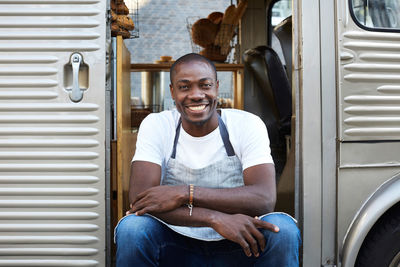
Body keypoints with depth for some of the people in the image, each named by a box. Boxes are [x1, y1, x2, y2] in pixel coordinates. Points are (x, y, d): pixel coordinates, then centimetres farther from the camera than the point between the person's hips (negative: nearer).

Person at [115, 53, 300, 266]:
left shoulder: (248, 125, -7)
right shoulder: (155, 126, -5)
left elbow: (264, 199, -20)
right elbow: (139, 198, -19)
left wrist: (185, 193, -27)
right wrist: (215, 218, -30)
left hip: (237, 248, 0)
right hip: (178, 247, 0)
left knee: (283, 229, -29)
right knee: (131, 228, -30)